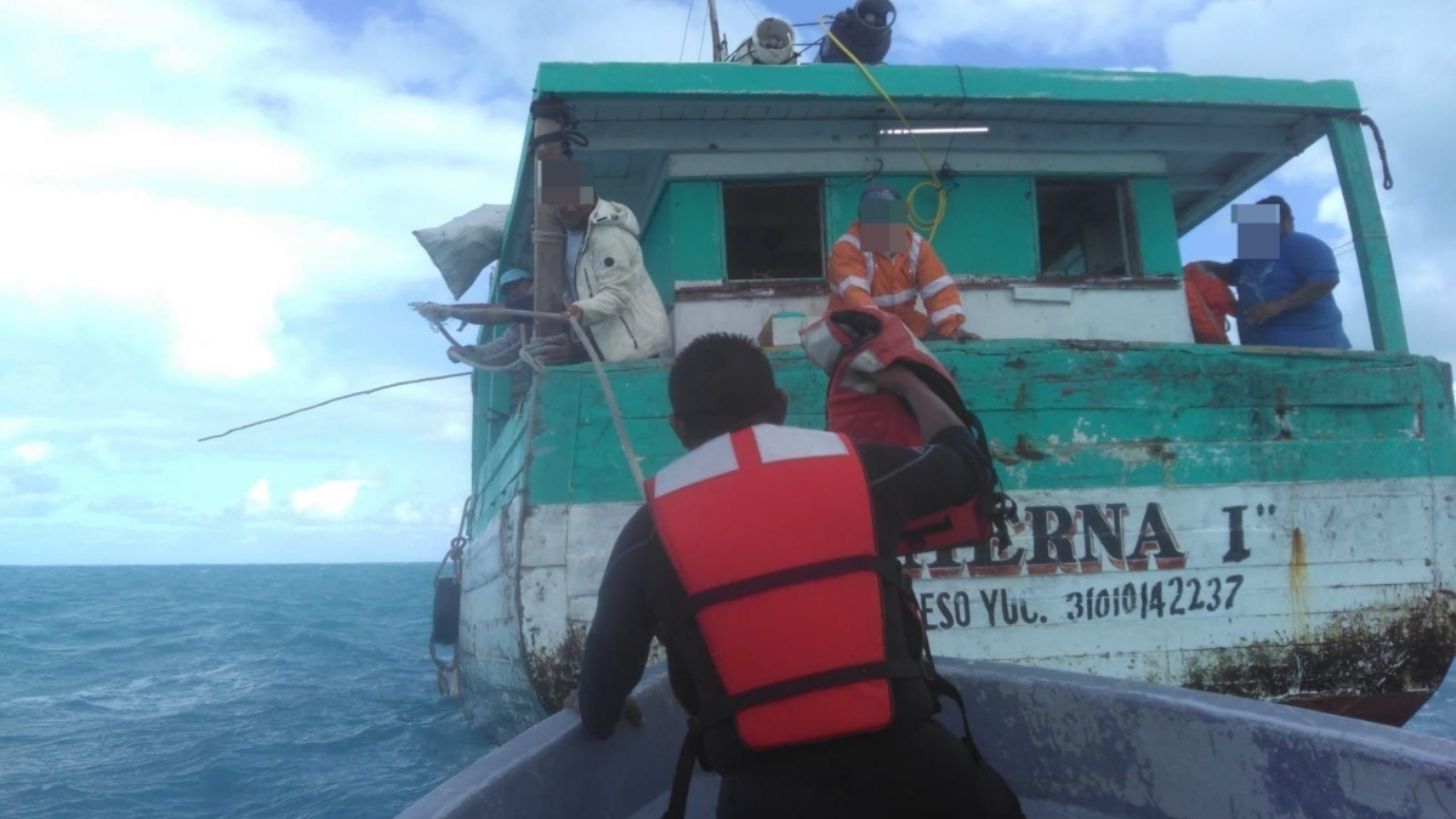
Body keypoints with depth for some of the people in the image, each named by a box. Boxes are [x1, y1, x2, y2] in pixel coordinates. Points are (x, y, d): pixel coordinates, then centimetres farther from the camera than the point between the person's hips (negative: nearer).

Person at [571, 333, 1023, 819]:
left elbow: (609, 661, 12)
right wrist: (906, 382, 39)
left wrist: (596, 712, 36)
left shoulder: (651, 532, 1)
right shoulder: (859, 468, 2)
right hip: (900, 758, 2)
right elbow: (965, 462, 22)